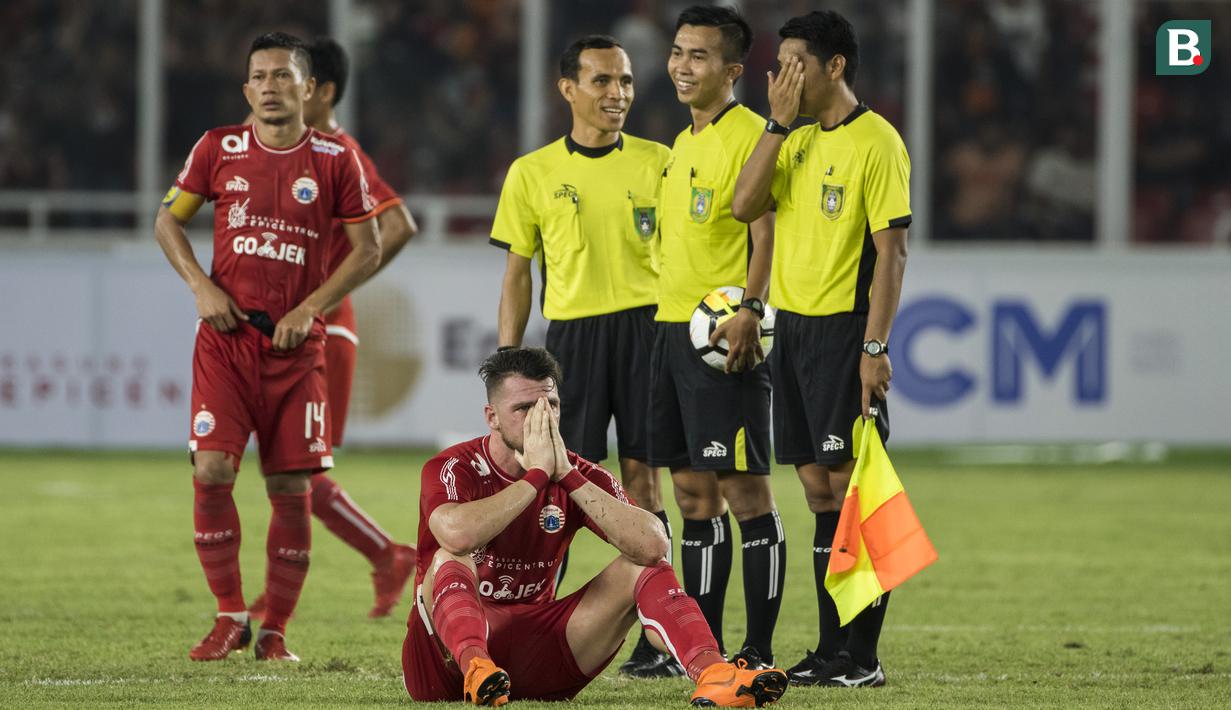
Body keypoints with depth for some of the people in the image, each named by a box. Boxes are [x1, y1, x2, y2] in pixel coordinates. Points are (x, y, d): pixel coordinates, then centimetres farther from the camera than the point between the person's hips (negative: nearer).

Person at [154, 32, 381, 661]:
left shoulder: (335, 161, 1)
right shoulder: (218, 149, 4)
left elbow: (367, 249, 4)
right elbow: (168, 219, 13)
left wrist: (310, 308, -7)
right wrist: (201, 286, -2)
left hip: (295, 344, 0)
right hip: (225, 336, 0)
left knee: (292, 487, -1)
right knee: (211, 472, -12)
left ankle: (275, 631, 10)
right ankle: (230, 617, 4)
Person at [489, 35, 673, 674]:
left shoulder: (657, 162, 6)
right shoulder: (533, 173, 6)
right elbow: (517, 275, 9)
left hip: (647, 327, 0)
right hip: (572, 332, 0)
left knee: (642, 478, 0)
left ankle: (656, 636, 3)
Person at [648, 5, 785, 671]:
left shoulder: (749, 134, -9)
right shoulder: (683, 142, 18)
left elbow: (766, 234, -15)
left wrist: (749, 309, -26)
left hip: (724, 334, -9)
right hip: (671, 329, 9)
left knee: (744, 487, -7)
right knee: (692, 491, 10)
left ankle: (759, 650, -6)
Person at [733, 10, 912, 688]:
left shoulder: (875, 142, -9)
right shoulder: (798, 142, 14)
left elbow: (891, 250, -12)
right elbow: (743, 205, 2)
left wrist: (875, 346, -18)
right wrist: (778, 122, -2)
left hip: (843, 328, -7)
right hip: (792, 326, 7)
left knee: (850, 485, -7)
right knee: (819, 490, 8)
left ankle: (863, 656, -5)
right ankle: (831, 648, 12)